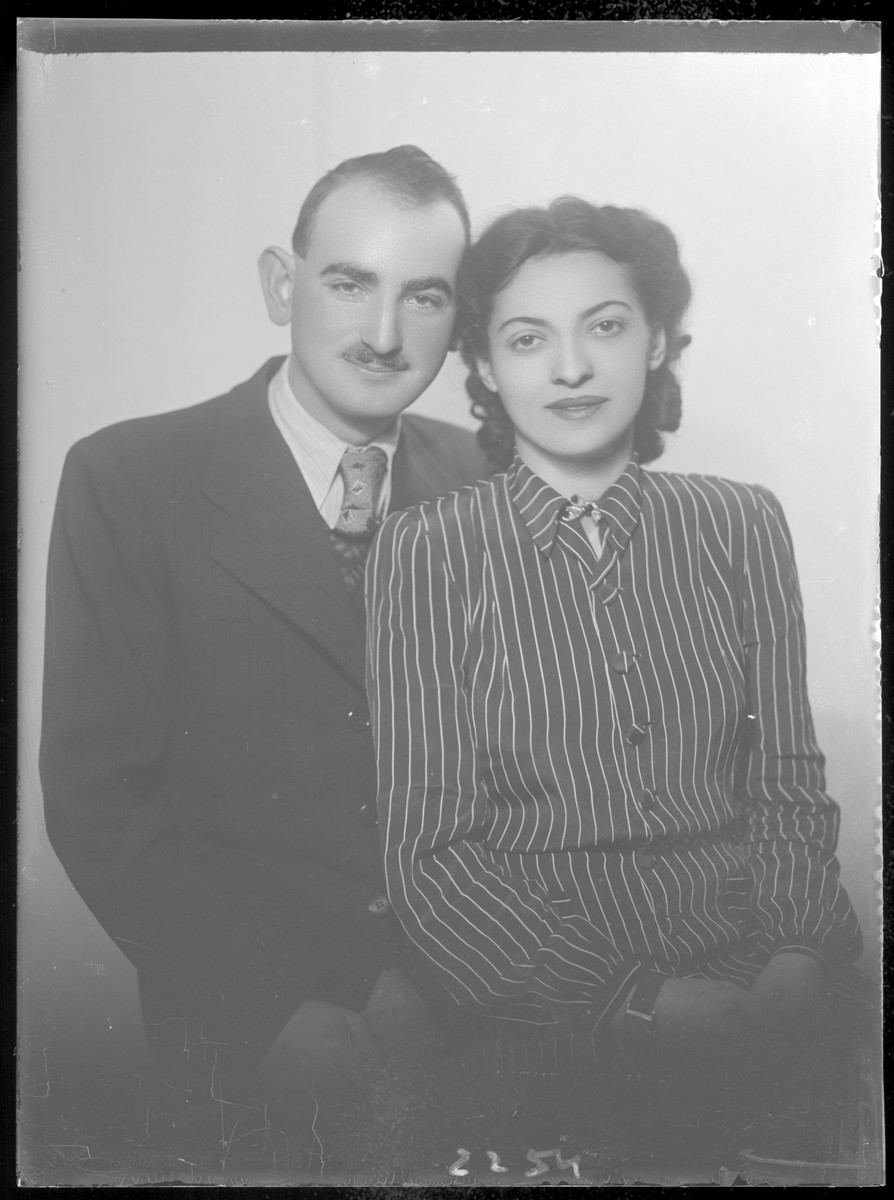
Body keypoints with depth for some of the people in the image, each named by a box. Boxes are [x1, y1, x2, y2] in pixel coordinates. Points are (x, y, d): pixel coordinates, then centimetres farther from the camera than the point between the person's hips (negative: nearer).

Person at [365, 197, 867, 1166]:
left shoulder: (740, 526, 8)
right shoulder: (424, 551, -2)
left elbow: (788, 787, 10)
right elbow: (431, 851, -3)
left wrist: (801, 960, -9)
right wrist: (642, 1004, -13)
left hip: (765, 994, 3)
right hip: (556, 1027, -3)